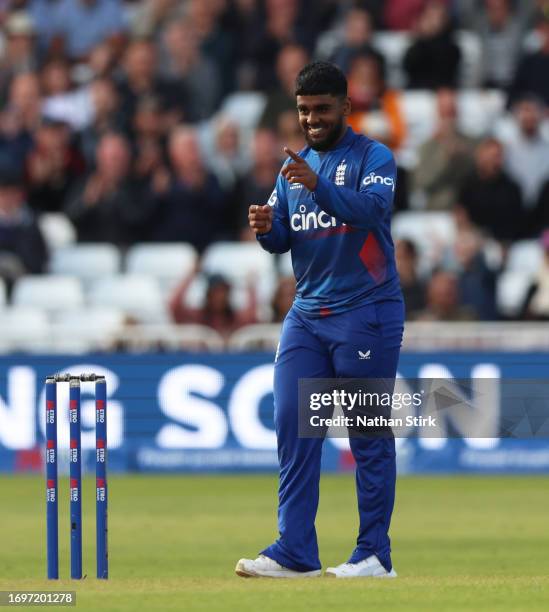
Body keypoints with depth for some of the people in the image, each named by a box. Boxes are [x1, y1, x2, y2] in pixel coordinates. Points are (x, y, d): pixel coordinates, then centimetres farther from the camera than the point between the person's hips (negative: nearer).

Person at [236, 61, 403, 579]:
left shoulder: (373, 157, -4)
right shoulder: (293, 166, 16)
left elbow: (372, 208, -23)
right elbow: (282, 241, 14)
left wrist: (318, 187, -37)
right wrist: (266, 228, -9)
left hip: (366, 313, -6)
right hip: (307, 315, 6)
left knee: (369, 436, -3)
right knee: (293, 429, 0)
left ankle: (375, 554, -1)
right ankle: (295, 553, 0)